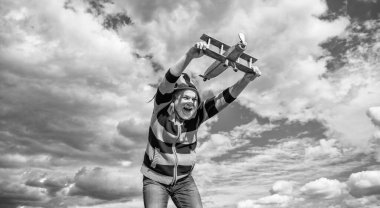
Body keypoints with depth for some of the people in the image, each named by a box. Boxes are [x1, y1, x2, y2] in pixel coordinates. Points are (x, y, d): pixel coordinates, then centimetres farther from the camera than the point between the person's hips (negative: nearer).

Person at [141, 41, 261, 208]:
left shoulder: (196, 116, -11)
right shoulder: (162, 109, -19)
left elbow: (224, 99, -20)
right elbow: (168, 82, -37)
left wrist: (245, 80, -34)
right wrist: (189, 56, -51)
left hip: (183, 180, 3)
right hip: (155, 180, -2)